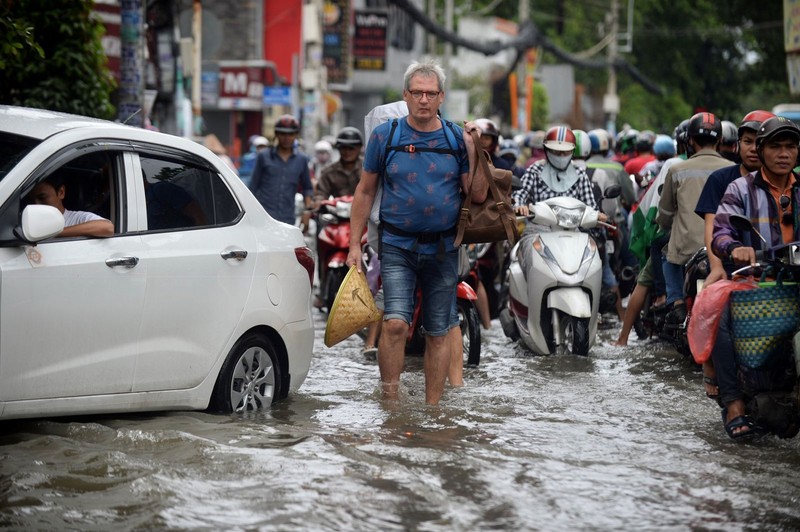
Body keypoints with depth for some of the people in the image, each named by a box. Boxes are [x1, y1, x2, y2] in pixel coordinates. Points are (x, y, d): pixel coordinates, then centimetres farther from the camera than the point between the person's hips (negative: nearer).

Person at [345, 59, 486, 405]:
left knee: (439, 332, 7)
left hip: (442, 249, 2)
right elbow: (365, 191, 6)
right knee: (395, 323, -16)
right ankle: (390, 403, -8)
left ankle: (433, 408, 17)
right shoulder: (385, 136, 0)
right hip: (397, 246, -2)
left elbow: (478, 195, 1)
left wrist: (475, 152, -12)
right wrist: (354, 244, 3)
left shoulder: (457, 139, 2)